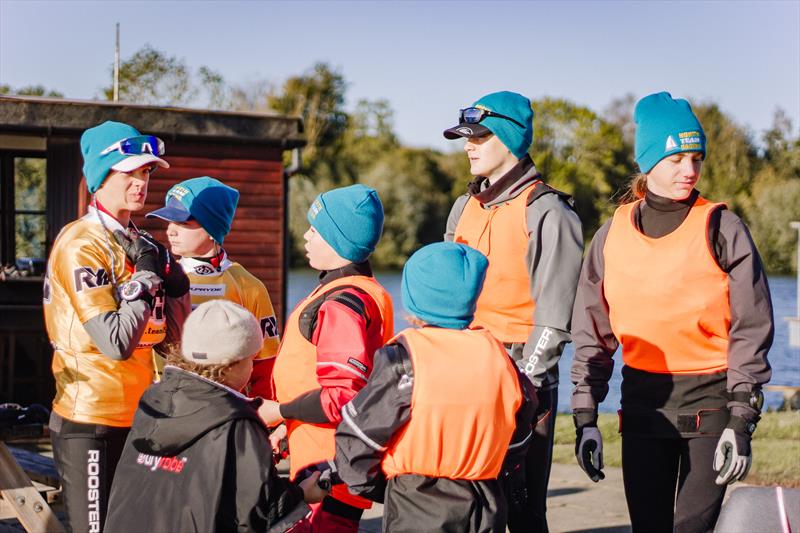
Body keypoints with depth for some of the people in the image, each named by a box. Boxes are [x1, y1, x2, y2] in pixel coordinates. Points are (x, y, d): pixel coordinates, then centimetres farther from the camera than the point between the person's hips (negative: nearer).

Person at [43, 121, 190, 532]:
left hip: (137, 418, 9)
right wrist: (145, 278, -14)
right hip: (91, 422, -8)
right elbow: (116, 343, -23)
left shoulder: (137, 243, 11)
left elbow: (170, 339, 12)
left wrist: (173, 284, -2)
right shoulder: (81, 244, -14)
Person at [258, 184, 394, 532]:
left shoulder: (341, 306, -19)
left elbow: (343, 397, -25)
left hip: (330, 466, -11)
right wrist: (291, 425, 20)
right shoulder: (368, 293, 14)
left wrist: (280, 412, -14)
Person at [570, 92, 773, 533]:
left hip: (710, 400, -3)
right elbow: (591, 334, 10)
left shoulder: (721, 229, -3)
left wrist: (741, 421, -11)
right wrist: (585, 417, 4)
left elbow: (751, 329, -5)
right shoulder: (613, 235, 6)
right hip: (644, 401, 3)